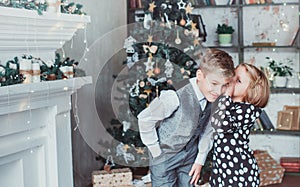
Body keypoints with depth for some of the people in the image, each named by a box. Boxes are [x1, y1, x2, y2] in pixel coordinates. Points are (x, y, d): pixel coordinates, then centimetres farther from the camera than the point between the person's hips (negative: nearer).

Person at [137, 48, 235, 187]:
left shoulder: (213, 99, -12)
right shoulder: (175, 98, -32)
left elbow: (206, 129, 3)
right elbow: (145, 119, -19)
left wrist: (200, 160, 4)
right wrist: (156, 152, -12)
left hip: (190, 155, 5)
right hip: (165, 157, -5)